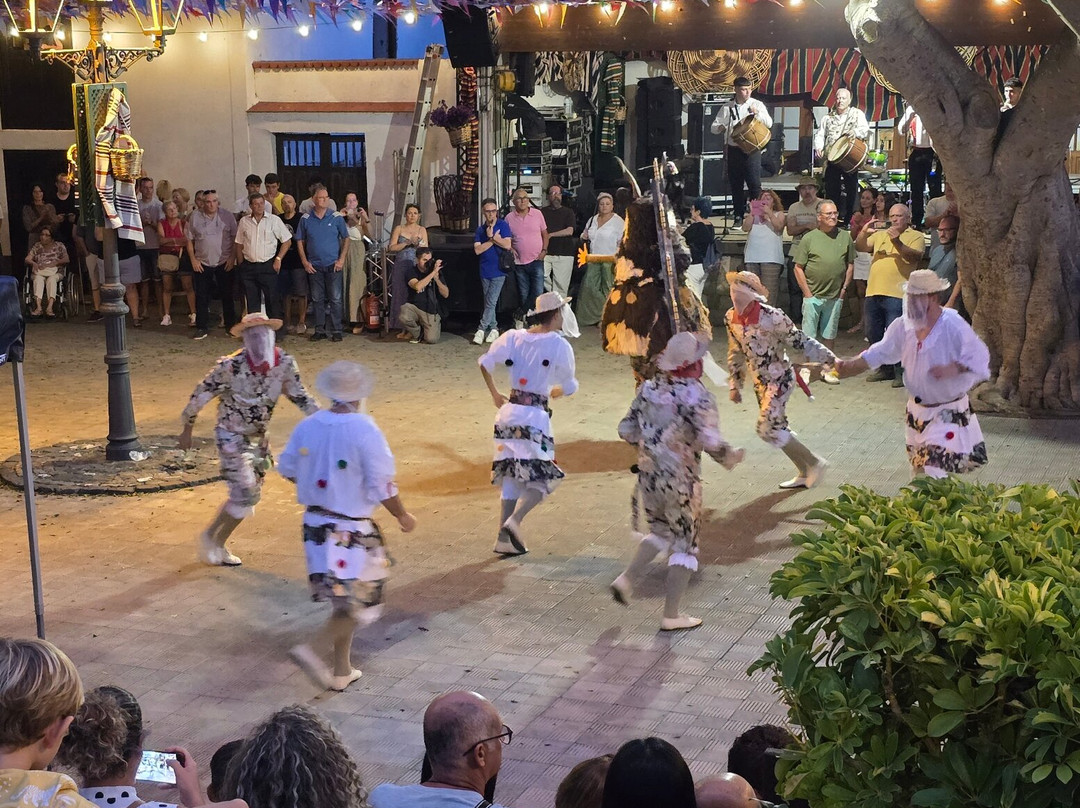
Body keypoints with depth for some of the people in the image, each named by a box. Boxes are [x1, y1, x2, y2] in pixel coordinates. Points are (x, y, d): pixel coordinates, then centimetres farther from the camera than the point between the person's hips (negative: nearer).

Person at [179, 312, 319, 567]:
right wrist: (187, 429, -3)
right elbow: (201, 395, -13)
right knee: (245, 494, -13)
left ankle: (217, 546, 28)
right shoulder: (231, 366, -25)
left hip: (258, 437, 6)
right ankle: (210, 535, 10)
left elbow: (300, 397, 3)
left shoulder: (285, 364, -12)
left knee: (251, 496, 12)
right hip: (231, 436, -6)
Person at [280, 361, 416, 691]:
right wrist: (403, 517, 1)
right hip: (353, 532, -6)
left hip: (316, 524, 7)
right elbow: (383, 487, -17)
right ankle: (313, 648, -13)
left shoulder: (307, 426, -3)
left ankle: (342, 671, 24)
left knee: (343, 600, 19)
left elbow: (287, 469, 10)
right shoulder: (365, 431, -19)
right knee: (358, 605, 4)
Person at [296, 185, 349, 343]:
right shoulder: (305, 219, 3)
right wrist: (305, 262, 0)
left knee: (335, 299, -2)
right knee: (317, 299, 7)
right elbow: (300, 241, 8)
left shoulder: (337, 218, 0)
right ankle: (320, 330, 15)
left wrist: (341, 260, -5)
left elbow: (346, 239, 4)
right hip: (314, 266, 2)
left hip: (334, 266, -2)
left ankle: (336, 330, 4)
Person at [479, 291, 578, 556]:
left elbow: (485, 362, -1)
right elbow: (569, 387, -2)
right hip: (535, 416, -6)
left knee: (512, 476, 14)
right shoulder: (559, 345, -8)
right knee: (542, 477, 4)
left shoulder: (513, 337, 5)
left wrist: (495, 395, 12)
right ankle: (513, 521, -17)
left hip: (509, 413, 6)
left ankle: (504, 538, 11)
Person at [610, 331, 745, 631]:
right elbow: (711, 442, -25)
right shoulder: (696, 395, -18)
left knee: (660, 530, 28)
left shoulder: (649, 388, 1)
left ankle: (626, 579, 15)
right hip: (680, 480, -6)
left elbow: (627, 430, 6)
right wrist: (731, 458, -6)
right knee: (684, 543, 9)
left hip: (648, 474, 6)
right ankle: (671, 616, 14)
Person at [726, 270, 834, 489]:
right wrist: (735, 385, 13)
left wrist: (831, 359, -17)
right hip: (760, 381, 7)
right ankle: (804, 473, 29)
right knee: (777, 428, 13)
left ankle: (815, 462, 4)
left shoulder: (771, 316, -24)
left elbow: (800, 341, -17)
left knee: (767, 429, -12)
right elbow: (735, 353, 10)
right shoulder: (731, 318, -4)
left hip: (780, 378, -7)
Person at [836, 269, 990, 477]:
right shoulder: (904, 325, -3)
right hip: (917, 410, 7)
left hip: (949, 412, -6)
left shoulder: (954, 326, -20)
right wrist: (848, 365, -6)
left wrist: (953, 369, -32)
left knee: (934, 470, -14)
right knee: (918, 470, 18)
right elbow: (880, 353, 6)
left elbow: (979, 359, -16)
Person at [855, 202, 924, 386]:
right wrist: (864, 232, -8)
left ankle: (902, 372, 3)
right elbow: (860, 247, 12)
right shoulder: (880, 235, 21)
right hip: (873, 292, 6)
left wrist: (898, 243, -26)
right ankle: (885, 368, 26)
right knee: (873, 334, 12)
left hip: (897, 294, -6)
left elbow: (915, 256, -12)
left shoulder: (915, 236, 5)